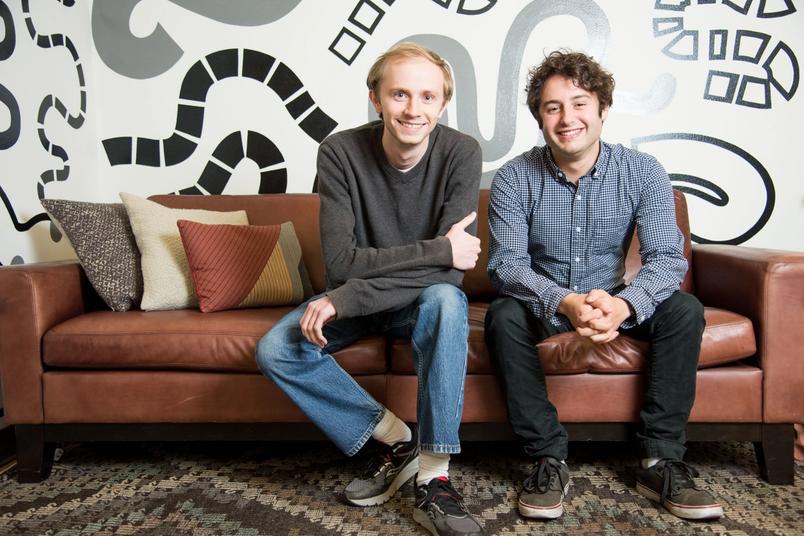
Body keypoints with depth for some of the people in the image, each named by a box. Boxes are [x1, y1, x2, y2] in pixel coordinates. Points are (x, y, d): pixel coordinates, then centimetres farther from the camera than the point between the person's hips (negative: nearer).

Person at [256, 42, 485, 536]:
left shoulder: (461, 153, -17)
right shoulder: (341, 152, -15)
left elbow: (453, 270, -24)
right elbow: (342, 261, -20)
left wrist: (342, 300, -31)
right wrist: (436, 250, -28)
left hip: (423, 297, -1)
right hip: (354, 295, 2)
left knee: (446, 301, -36)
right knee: (275, 351, -20)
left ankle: (434, 480, -27)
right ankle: (395, 438, -7)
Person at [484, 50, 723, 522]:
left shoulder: (643, 173, -9)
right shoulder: (514, 178, -12)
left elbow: (668, 258, -17)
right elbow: (506, 265, -19)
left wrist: (624, 304, -39)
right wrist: (565, 302, -39)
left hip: (616, 304, 2)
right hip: (543, 306, -1)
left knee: (684, 310, -23)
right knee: (503, 316, -31)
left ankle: (661, 462, -15)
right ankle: (550, 460, -20)